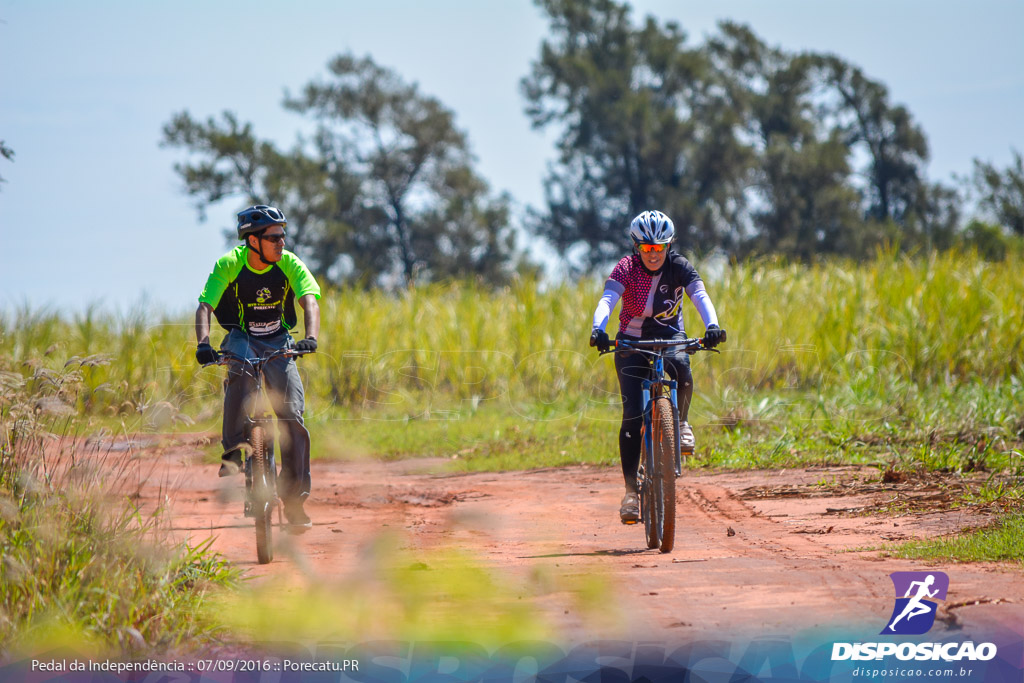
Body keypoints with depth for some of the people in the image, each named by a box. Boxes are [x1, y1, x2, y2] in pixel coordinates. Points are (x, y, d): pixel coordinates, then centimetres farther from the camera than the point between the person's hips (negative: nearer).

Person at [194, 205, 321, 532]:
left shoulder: (290, 264, -13)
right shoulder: (229, 265, -17)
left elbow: (310, 300, -24)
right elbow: (205, 306, -23)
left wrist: (311, 337, -44)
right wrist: (203, 343, -42)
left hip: (279, 344, 2)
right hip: (241, 338, -2)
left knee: (292, 414, -12)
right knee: (241, 372, -38)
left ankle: (294, 498, -5)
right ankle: (233, 450, -35)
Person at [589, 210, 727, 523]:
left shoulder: (679, 266, -14)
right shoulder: (626, 268, -16)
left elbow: (700, 295, -29)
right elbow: (607, 299, -31)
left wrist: (712, 326, -49)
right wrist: (598, 329, -51)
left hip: (670, 336, 1)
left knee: (680, 368, -36)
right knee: (632, 413, -14)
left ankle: (680, 421, -7)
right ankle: (631, 489, -9)